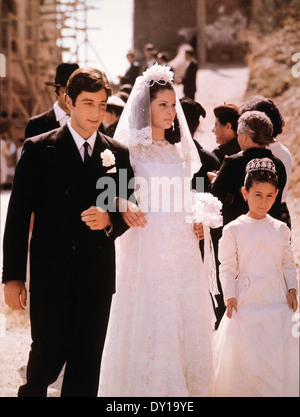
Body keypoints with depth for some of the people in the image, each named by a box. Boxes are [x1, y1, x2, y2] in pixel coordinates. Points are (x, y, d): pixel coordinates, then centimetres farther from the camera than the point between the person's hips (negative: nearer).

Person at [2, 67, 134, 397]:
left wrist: (110, 220, -10)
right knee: (49, 356, -2)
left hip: (98, 274, 3)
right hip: (51, 274, -3)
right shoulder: (39, 149, -1)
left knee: (88, 363, 7)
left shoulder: (119, 154, 8)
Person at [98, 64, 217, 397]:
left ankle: (186, 386, 17)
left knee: (187, 318, 6)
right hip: (146, 246, -5)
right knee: (147, 319, -3)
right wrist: (125, 209, -28)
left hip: (182, 246, 5)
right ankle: (145, 386, 7)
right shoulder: (131, 149, -2)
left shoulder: (181, 151, 15)